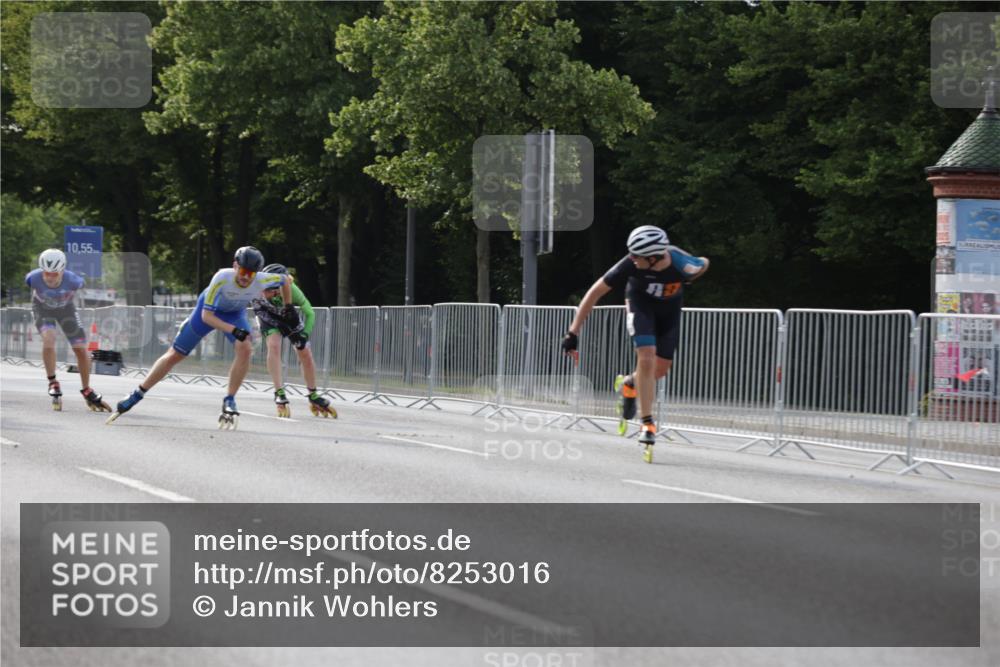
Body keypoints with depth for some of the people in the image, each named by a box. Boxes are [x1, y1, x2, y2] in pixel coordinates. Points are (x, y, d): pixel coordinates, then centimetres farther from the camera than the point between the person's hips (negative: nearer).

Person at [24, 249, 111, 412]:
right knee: (48, 339, -29)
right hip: (43, 309, -1)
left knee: (81, 349, 0)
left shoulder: (72, 280, -36)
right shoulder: (33, 278, -36)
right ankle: (53, 384, -14)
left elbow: (80, 286, -10)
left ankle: (87, 391, 19)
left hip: (65, 308, 1)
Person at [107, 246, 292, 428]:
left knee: (245, 349, -28)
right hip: (208, 311, -2)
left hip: (235, 313, 2)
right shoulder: (222, 278, -39)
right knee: (175, 355, 3)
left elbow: (284, 280, -8)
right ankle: (136, 396, 17)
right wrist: (233, 330, -47)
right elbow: (206, 316, -37)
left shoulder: (262, 281, -32)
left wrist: (288, 307, -2)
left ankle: (229, 401, -17)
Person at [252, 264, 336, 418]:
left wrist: (305, 335, -35)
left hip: (288, 317, 1)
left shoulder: (290, 289, -39)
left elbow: (310, 314, -26)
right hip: (269, 317, -1)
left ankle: (313, 398, 22)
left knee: (306, 354, 3)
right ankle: (280, 395, -23)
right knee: (274, 346, -26)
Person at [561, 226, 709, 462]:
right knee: (646, 358, -20)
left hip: (670, 308, 2)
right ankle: (647, 423, -12)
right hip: (641, 302, -2)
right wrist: (573, 332, -26)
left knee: (661, 368, 4)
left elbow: (704, 265, -10)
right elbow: (595, 292, -26)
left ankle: (629, 384, 36)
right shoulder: (631, 264, -36)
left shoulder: (682, 265, -37)